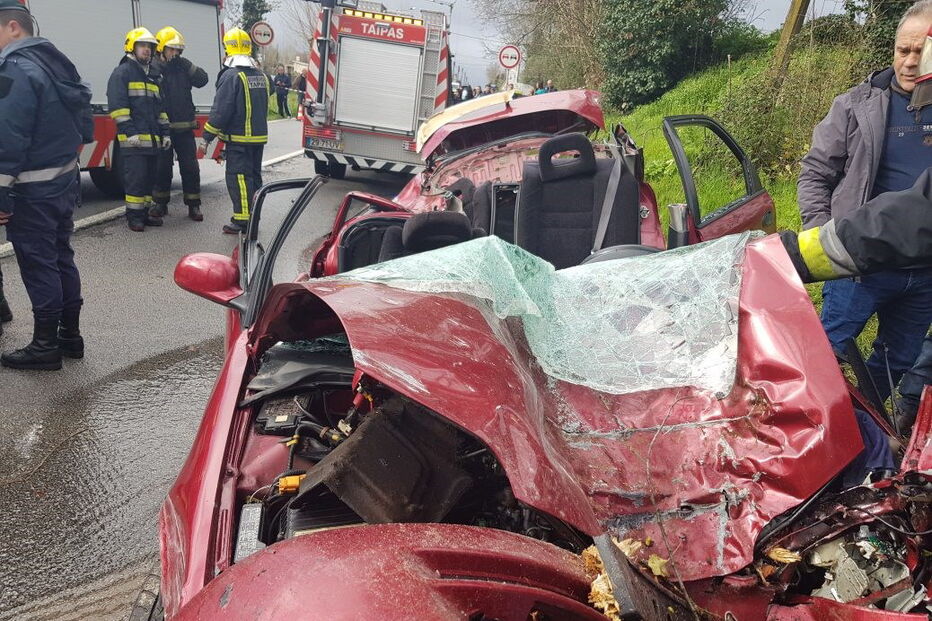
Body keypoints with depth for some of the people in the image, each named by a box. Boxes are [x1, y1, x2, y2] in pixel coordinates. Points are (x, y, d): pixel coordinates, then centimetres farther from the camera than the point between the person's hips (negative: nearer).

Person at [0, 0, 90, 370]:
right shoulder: (56, 62, 12)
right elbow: (83, 125, 16)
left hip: (32, 189, -9)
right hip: (65, 179, 9)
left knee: (37, 263, -1)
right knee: (61, 257, 15)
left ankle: (46, 345, 7)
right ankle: (70, 335, 23)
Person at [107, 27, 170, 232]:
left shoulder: (153, 75, 21)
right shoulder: (122, 72, -3)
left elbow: (160, 106, 24)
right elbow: (118, 105, -11)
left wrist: (165, 132, 16)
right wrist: (129, 131, -18)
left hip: (153, 138, 8)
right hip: (133, 140, -8)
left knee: (150, 177, 11)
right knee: (135, 178, -7)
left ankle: (145, 212, 19)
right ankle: (134, 216, -1)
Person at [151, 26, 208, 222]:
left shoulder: (182, 68, 11)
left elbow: (202, 79, -2)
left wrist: (185, 64, -10)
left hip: (184, 128, 3)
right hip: (162, 128, -3)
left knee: (190, 167, 2)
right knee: (162, 167, 6)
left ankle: (193, 205, 10)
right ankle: (161, 204, 19)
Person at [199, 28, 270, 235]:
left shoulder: (231, 76, -13)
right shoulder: (261, 76, 11)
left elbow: (220, 110, -15)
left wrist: (207, 137, -11)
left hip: (239, 139, -8)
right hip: (259, 136, 8)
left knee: (239, 178, -5)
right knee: (254, 175, 14)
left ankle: (242, 221, -6)